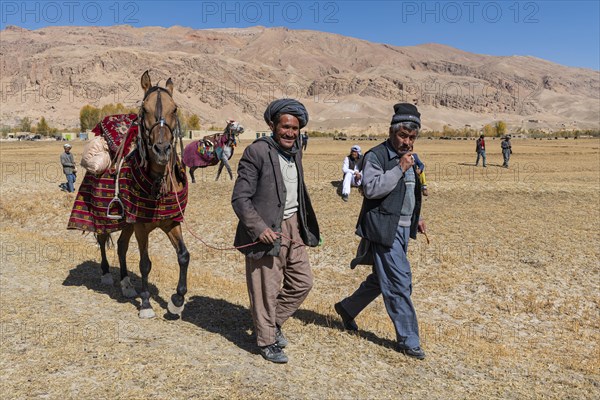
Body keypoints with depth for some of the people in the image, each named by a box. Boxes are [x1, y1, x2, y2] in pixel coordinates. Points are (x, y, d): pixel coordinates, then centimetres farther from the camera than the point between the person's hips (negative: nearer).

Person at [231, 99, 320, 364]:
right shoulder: (257, 152, -14)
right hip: (267, 230, -7)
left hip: (293, 227, 8)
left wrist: (306, 226, 16)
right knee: (266, 290, 5)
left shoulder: (295, 152, 10)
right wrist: (259, 228, -25)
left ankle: (273, 322, 35)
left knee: (303, 282, 14)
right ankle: (267, 341, 25)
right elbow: (240, 198, -16)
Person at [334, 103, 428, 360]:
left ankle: (347, 308, 37)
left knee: (382, 279, 18)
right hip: (384, 230, -9)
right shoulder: (376, 156, -11)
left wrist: (416, 218, 21)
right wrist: (400, 169, -23)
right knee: (400, 283, -6)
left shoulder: (406, 157, 16)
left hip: (402, 229, 9)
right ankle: (408, 341, 7)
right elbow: (371, 188, -25)